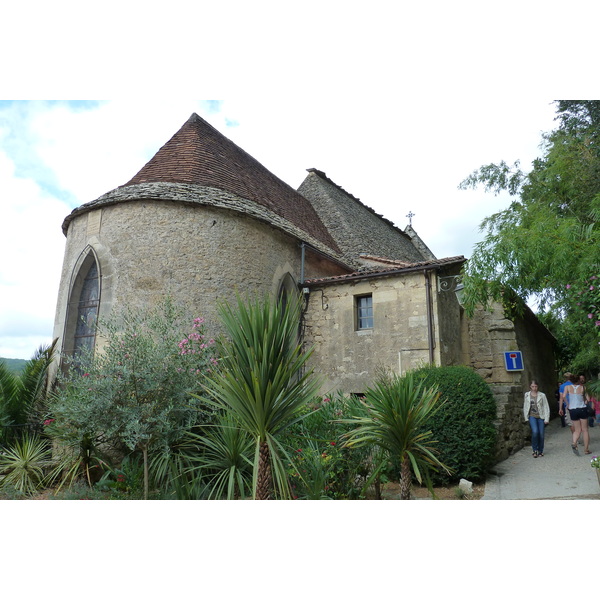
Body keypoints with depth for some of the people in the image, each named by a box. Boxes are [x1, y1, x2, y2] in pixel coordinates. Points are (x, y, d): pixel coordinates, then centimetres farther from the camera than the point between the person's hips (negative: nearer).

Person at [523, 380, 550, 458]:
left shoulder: (542, 395, -1)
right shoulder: (527, 395, 6)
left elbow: (546, 407, 1)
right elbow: (525, 407, 12)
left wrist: (546, 419, -2)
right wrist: (526, 418, 8)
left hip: (541, 417, 0)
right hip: (532, 416, 0)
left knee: (541, 434, 0)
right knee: (535, 431, -18)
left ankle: (540, 451, 21)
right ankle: (535, 450, -2)